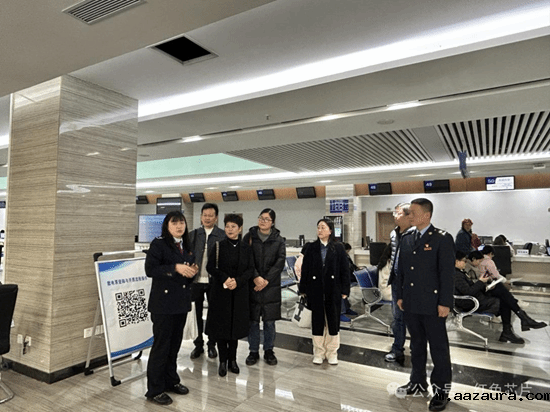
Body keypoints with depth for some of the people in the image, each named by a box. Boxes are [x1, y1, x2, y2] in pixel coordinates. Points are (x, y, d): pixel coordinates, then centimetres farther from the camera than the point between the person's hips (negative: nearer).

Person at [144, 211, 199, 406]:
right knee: (161, 345, 2)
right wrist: (175, 268, -24)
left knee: (175, 343, 15)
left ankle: (171, 381, 32)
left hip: (181, 301, 7)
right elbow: (150, 269, -17)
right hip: (163, 301, -6)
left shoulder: (186, 246, 12)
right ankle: (155, 389, 17)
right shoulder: (159, 244, -9)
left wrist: (192, 271, -3)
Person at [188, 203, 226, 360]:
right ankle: (198, 344, 28)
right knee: (198, 313, 12)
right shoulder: (193, 235, 4)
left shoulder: (223, 235, -3)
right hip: (196, 280, 2)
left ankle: (212, 344, 28)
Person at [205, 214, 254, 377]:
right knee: (221, 325, 3)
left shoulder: (246, 248, 3)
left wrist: (237, 281, -14)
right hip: (221, 292, -1)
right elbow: (210, 267, -5)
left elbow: (250, 269, 1)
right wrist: (224, 279, -18)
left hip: (239, 292, 2)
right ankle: (223, 361, 17)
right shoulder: (218, 246, -2)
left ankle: (232, 359, 24)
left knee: (235, 325, 9)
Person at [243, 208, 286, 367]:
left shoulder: (278, 240, 4)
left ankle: (269, 350, 24)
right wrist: (255, 277, -16)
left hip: (271, 286, 0)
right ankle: (253, 351, 21)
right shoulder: (249, 237, 3)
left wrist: (266, 280, -13)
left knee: (270, 321, 7)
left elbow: (280, 262, -5)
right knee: (252, 320, 6)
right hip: (252, 285, 0)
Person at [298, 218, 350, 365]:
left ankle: (332, 353, 24)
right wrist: (303, 289, 0)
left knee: (333, 320, 8)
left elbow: (344, 270, 0)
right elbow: (305, 269, 2)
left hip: (333, 290, 0)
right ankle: (318, 352, 23)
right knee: (317, 321, 7)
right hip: (315, 290, 1)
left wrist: (344, 290, -4)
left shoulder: (338, 248, 0)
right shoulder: (310, 248, 2)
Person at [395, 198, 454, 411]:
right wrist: (400, 295, 9)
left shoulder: (442, 239, -9)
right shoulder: (406, 239, 8)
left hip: (432, 304, -6)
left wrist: (445, 303, -14)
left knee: (438, 347, 7)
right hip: (410, 303, 6)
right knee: (416, 343, 18)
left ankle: (441, 389, 22)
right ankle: (418, 381, 34)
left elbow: (447, 272, -12)